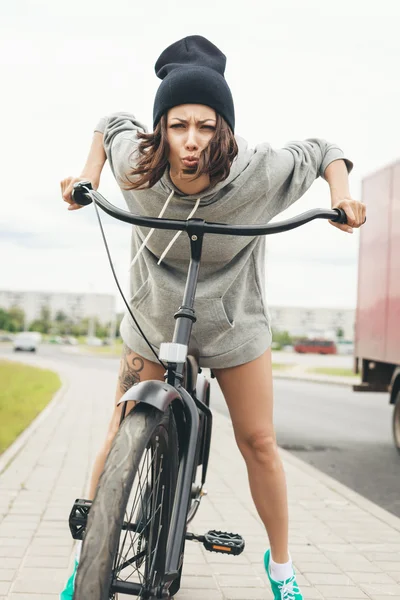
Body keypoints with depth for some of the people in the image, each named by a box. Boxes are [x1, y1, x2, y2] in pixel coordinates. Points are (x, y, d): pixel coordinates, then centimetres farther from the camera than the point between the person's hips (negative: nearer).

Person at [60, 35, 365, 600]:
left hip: (235, 323, -1)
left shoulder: (259, 171, -28)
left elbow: (322, 151, -8)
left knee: (259, 444, 3)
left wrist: (343, 195, -25)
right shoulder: (135, 163, -23)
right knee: (123, 436, 2)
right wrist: (88, 176, -11)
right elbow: (112, 124, 2)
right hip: (153, 321, 1)